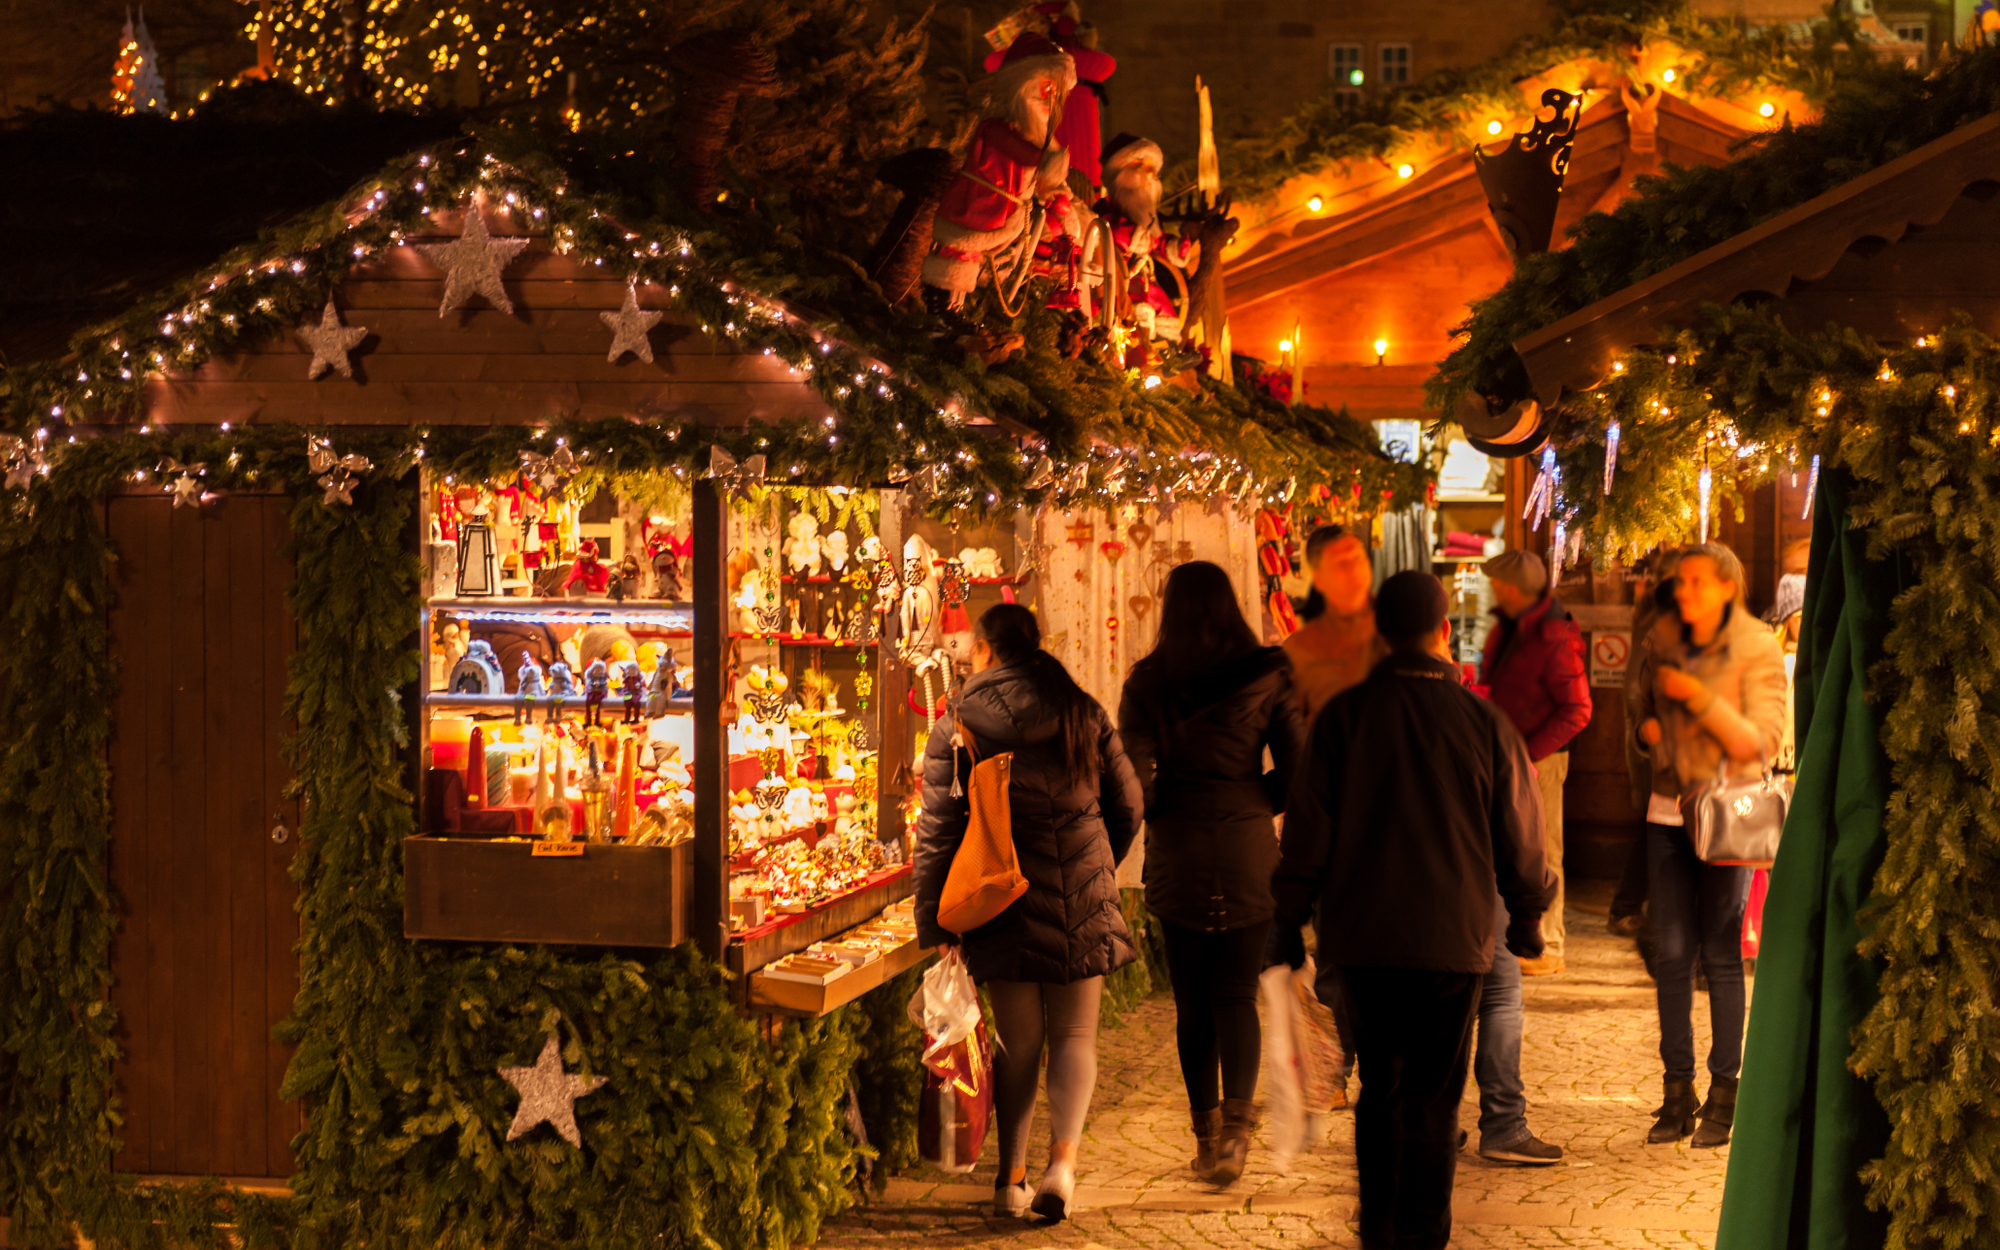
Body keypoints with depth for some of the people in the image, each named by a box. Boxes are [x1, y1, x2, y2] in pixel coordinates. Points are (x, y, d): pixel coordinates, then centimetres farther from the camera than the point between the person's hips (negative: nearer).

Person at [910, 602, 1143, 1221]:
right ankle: (1063, 1157, -9)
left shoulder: (962, 721, -3)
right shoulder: (1083, 712, 4)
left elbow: (940, 826, -6)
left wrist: (934, 920, -1)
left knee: (1018, 1042, 10)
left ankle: (1012, 1176, 14)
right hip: (1081, 894, 1)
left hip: (1005, 892, -1)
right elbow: (1128, 804, 9)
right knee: (1074, 1035, 9)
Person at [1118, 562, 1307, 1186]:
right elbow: (1298, 772, -1)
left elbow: (1132, 776, -6)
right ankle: (1236, 1119, -12)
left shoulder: (1147, 683, -2)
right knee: (1237, 996, 7)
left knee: (1192, 1002, 10)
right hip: (1249, 853, 0)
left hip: (1177, 855, 0)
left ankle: (1205, 1135, 13)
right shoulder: (1267, 677, -2)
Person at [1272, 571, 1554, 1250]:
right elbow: (1519, 839, 3)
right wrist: (1527, 915, 18)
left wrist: (1290, 916, 11)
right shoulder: (1484, 722, -5)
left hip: (1362, 936, 2)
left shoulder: (1342, 716, -4)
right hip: (1453, 938, -2)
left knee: (1380, 1085, 16)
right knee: (1434, 1096, 6)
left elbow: (1307, 831, 0)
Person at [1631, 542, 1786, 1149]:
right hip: (1668, 809, 5)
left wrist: (1700, 697, -21)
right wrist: (1649, 723, 4)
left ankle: (1722, 1098, 5)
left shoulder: (1756, 651, -8)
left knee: (1721, 954, -3)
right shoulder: (1670, 647, 9)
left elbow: (1761, 742, -14)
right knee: (1671, 952, 3)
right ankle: (1678, 1093, 10)